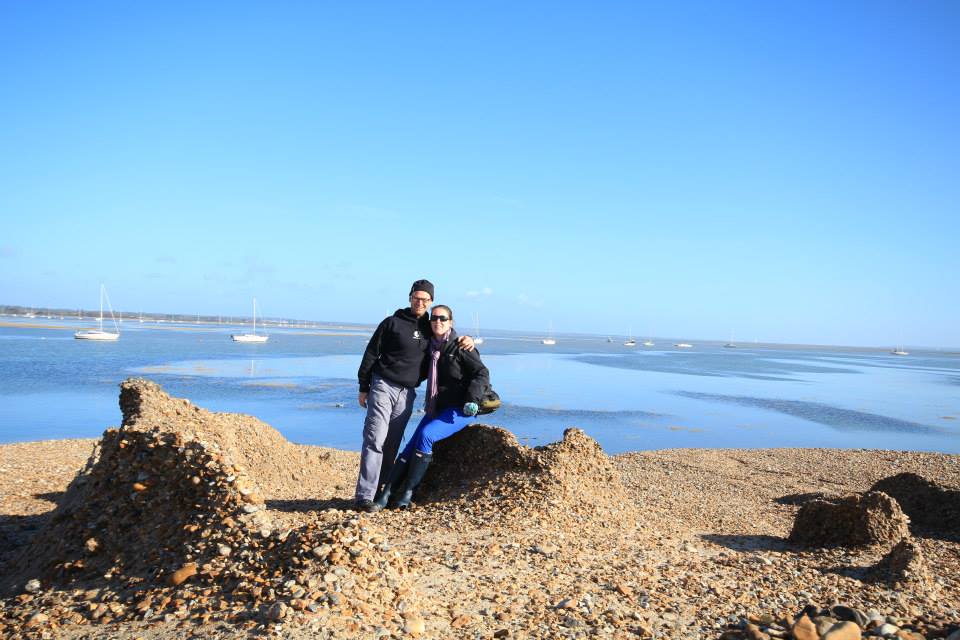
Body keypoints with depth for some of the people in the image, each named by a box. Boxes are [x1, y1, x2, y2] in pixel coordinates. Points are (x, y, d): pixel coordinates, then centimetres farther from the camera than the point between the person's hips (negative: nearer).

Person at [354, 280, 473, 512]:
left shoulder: (431, 328, 13)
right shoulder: (393, 323, -1)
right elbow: (371, 354, 1)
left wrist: (467, 341, 2)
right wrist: (363, 387, -1)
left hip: (407, 394, 4)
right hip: (383, 386, -4)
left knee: (392, 445, 6)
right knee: (375, 440, -12)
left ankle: (381, 490, 13)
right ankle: (364, 496, -12)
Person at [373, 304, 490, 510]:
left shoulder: (460, 348, -8)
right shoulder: (431, 348, 11)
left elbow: (481, 374, -10)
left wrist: (472, 400, -21)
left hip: (460, 410, -7)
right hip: (436, 409, 7)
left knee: (425, 435, -28)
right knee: (410, 447, -9)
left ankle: (407, 493, -21)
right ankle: (386, 495, -10)